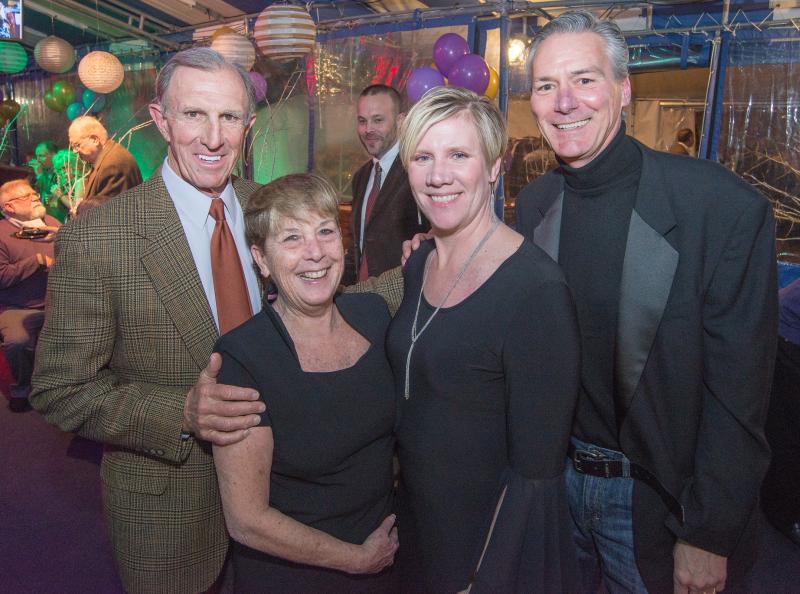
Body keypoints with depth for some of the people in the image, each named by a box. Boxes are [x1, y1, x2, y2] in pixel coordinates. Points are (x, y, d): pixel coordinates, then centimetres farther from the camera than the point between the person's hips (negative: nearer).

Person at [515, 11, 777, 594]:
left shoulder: (726, 207, -19)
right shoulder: (533, 203, -2)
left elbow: (738, 397, -16)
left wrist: (708, 538, -13)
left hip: (655, 500, -4)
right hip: (553, 475, 5)